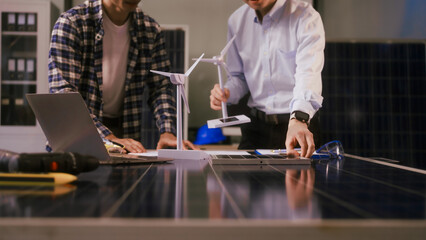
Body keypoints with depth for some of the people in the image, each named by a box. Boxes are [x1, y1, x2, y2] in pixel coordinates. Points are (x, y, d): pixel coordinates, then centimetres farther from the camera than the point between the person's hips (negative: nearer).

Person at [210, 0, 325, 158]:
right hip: (256, 126, 4)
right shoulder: (236, 21, 7)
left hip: (301, 125, -4)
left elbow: (309, 73, -24)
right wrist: (226, 92, -6)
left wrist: (298, 119, -41)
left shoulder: (306, 17, -9)